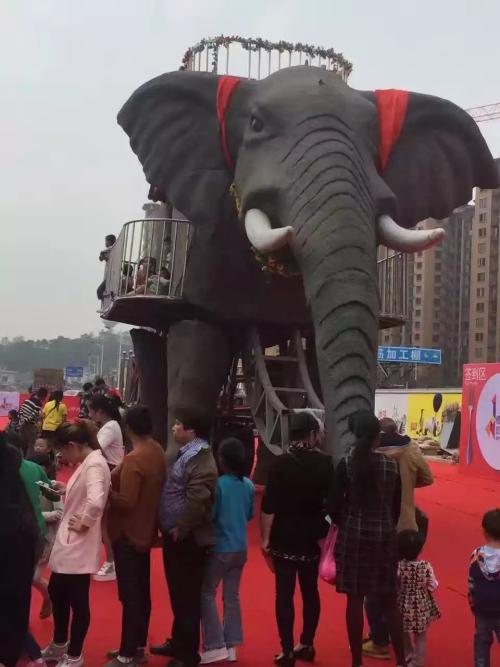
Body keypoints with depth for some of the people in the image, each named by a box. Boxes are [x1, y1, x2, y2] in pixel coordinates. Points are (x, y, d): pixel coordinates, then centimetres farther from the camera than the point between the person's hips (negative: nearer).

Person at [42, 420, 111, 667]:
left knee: (77, 601, 5)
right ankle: (59, 645, 42)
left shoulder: (94, 464, -22)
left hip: (78, 546, -10)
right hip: (68, 543, 10)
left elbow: (96, 501, -37)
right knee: (56, 592, 23)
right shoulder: (88, 463, 9)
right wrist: (67, 491, 8)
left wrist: (84, 523, -22)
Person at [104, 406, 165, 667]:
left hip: (128, 533, -9)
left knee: (130, 595, 0)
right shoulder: (157, 451, 2)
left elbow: (126, 501, -26)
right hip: (145, 530, 9)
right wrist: (117, 477, 6)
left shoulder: (134, 460, -24)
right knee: (141, 592, 16)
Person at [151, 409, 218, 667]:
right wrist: (172, 529, 19)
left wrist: (181, 528, -20)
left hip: (187, 538, -10)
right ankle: (178, 643, 34)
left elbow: (197, 499, -29)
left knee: (187, 596, 0)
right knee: (178, 593, 20)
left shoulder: (200, 458, -19)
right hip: (176, 536, 10)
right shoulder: (188, 453, 14)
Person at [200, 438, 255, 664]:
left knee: (207, 593, 5)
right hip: (240, 548, 6)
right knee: (232, 596, 12)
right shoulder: (248, 485, 1)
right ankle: (231, 646, 15)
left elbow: (209, 515, -15)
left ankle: (216, 646, 1)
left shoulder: (218, 484, -17)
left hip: (220, 548, -6)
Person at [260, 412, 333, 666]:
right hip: (313, 538, 3)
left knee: (284, 594, 3)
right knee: (310, 591, 15)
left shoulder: (281, 463, -12)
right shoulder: (324, 463, -3)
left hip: (284, 538, -3)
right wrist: (327, 532, 17)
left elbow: (269, 505, -13)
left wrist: (265, 538, -5)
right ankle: (307, 645, 22)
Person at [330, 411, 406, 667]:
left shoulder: (346, 463, -8)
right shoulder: (391, 465, -3)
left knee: (355, 599, 7)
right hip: (385, 536, 2)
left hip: (353, 535, -1)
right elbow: (396, 507, 3)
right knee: (389, 599, 13)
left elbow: (335, 507, -8)